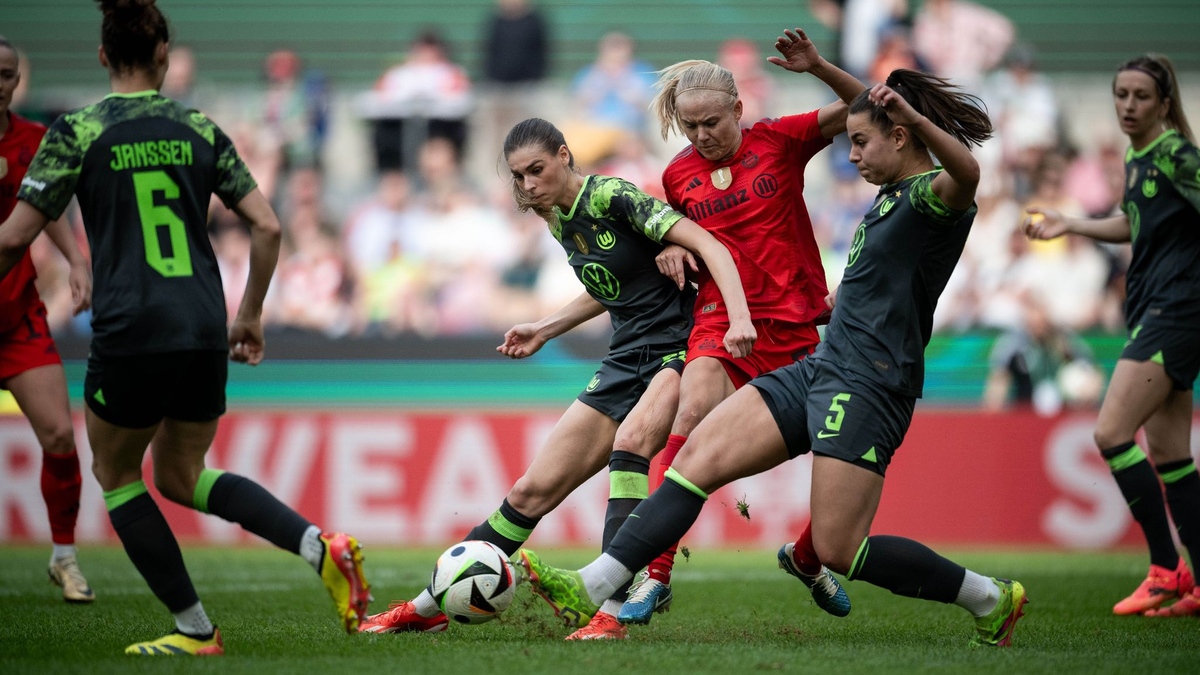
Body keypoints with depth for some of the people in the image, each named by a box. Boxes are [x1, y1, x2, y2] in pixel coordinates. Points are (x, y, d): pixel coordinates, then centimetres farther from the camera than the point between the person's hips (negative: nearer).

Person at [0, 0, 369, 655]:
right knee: (181, 476, 23)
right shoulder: (200, 129, 8)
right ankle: (320, 545, 1)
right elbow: (266, 227, 6)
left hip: (129, 331, -4)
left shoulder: (77, 131, -3)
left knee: (115, 474, 19)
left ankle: (195, 630, 14)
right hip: (204, 331, 5)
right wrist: (250, 316, 18)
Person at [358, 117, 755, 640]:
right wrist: (543, 331, 24)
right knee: (534, 490, 4)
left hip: (677, 348, -8)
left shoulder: (611, 197, -15)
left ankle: (610, 611, -39)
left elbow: (709, 244, -23)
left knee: (630, 441, -36)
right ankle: (426, 607, 12)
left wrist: (739, 316, -36)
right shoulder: (559, 221, 10)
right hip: (625, 361, 8)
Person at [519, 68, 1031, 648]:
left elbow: (967, 174, -37)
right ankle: (592, 588, -10)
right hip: (821, 369, 10)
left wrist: (916, 118, -52)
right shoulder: (892, 195, 17)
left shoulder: (933, 193, -12)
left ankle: (991, 600, 7)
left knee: (838, 550, -11)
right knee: (700, 454, -4)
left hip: (867, 386, -10)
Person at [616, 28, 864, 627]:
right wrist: (673, 248, 1)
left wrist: (817, 68, -18)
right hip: (722, 321, 0)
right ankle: (655, 576, -32)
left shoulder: (778, 141, 0)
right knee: (693, 411, -28)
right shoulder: (678, 176, 7)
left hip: (796, 322, 0)